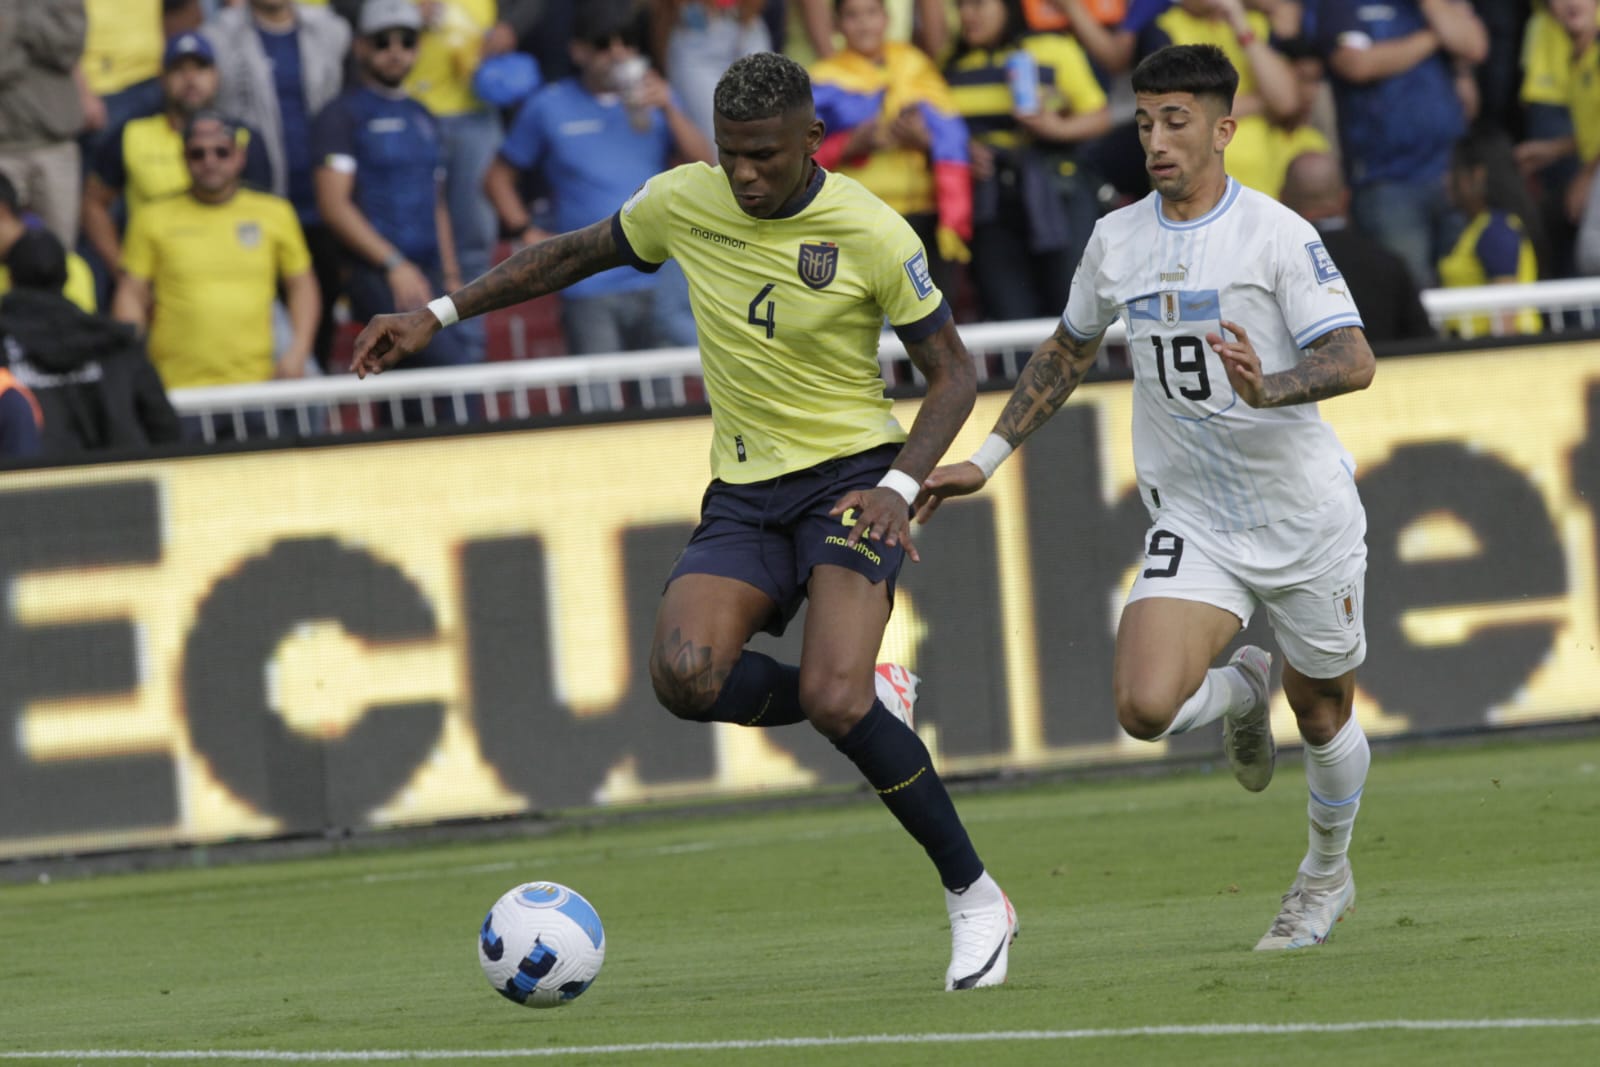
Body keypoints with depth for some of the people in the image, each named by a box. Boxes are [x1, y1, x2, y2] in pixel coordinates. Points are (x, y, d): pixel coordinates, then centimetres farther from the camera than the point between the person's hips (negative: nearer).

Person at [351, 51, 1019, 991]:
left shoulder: (873, 234, -12)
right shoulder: (684, 203, -1)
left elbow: (955, 371, -3)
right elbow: (576, 254, 17)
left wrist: (900, 486, -18)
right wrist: (439, 315, 14)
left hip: (850, 478, -4)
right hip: (744, 492, 4)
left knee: (834, 701, -25)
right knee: (684, 675, -24)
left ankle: (975, 898, -7)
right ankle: (865, 698, 5)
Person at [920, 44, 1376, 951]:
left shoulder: (1278, 235, -12)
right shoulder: (1118, 239, 2)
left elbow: (1353, 360, -19)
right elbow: (1070, 350, 19)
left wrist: (1267, 389, -38)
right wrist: (988, 460, 17)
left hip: (1306, 513, -3)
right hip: (1193, 522, 3)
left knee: (1323, 712, 11)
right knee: (1147, 706, -19)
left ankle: (1329, 875, 40)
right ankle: (1241, 691, 18)